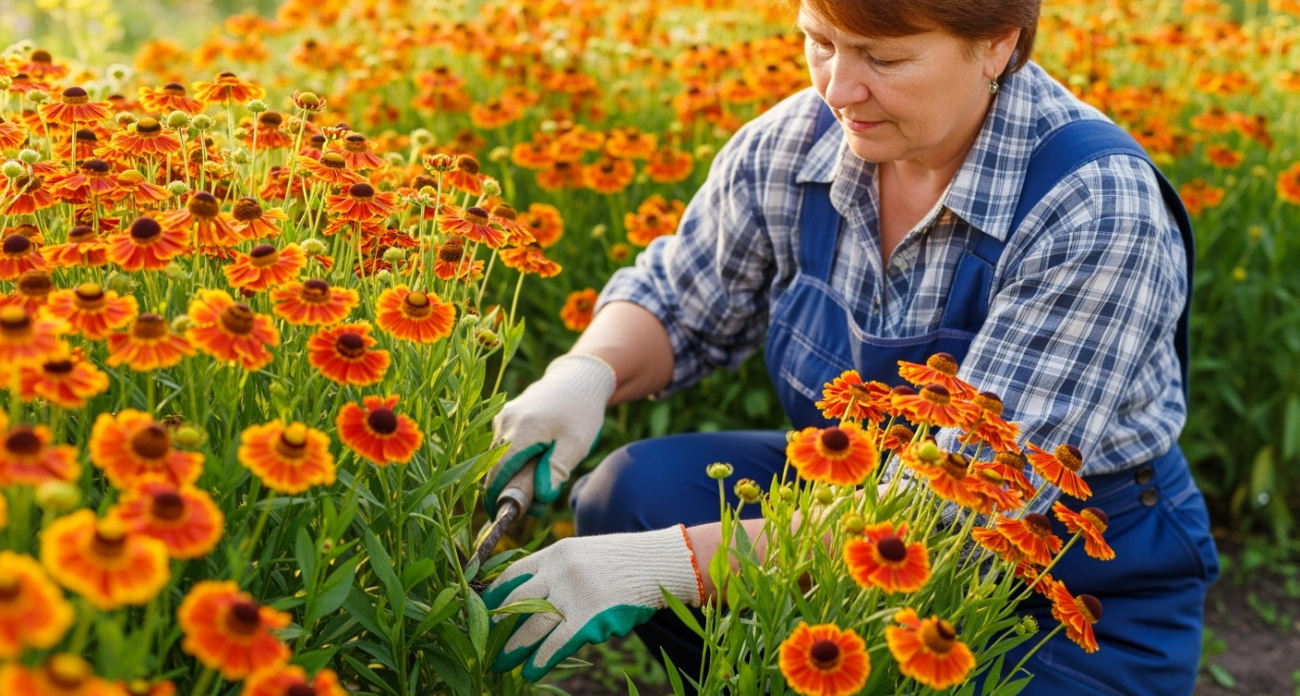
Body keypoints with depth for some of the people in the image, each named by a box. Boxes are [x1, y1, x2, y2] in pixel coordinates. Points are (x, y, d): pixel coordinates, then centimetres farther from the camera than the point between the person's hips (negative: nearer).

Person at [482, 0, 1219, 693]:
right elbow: (676, 303, 6)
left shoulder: (1097, 211, -27)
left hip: (1079, 605, -5)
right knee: (632, 493, -15)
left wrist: (680, 561, -39)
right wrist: (585, 373, -18)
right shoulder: (793, 144, -9)